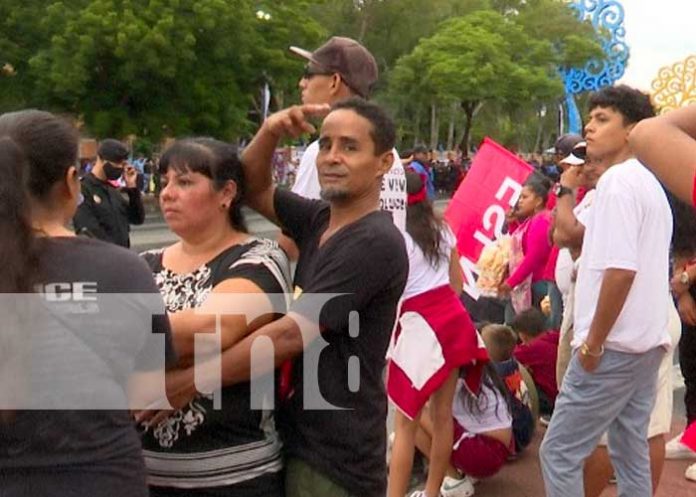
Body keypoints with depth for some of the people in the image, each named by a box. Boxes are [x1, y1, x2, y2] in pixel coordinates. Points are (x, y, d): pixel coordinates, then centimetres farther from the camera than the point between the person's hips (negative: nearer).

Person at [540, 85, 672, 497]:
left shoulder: (617, 180, -14)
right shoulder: (651, 184, 16)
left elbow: (621, 269, -22)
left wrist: (594, 341, -16)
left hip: (615, 344, -10)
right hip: (646, 341, 10)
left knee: (559, 452, -1)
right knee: (633, 453, 15)